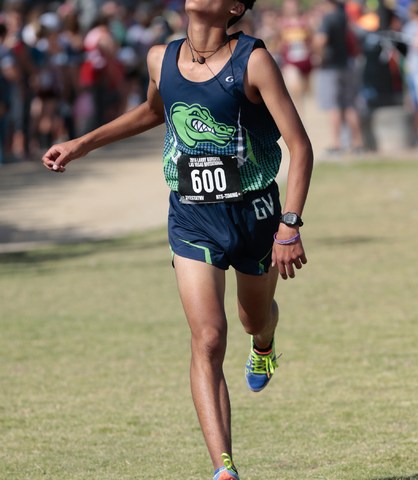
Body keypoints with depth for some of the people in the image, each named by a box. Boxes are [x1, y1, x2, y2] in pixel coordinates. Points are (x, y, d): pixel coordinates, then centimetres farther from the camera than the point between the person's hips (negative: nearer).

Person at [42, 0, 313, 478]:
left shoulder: (252, 61, -14)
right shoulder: (161, 59, -1)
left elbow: (300, 146, -14)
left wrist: (290, 226, -22)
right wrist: (82, 144, 21)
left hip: (254, 214, -1)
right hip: (192, 220, 1)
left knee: (255, 319, 23)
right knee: (207, 341, -13)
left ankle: (263, 347, 64)